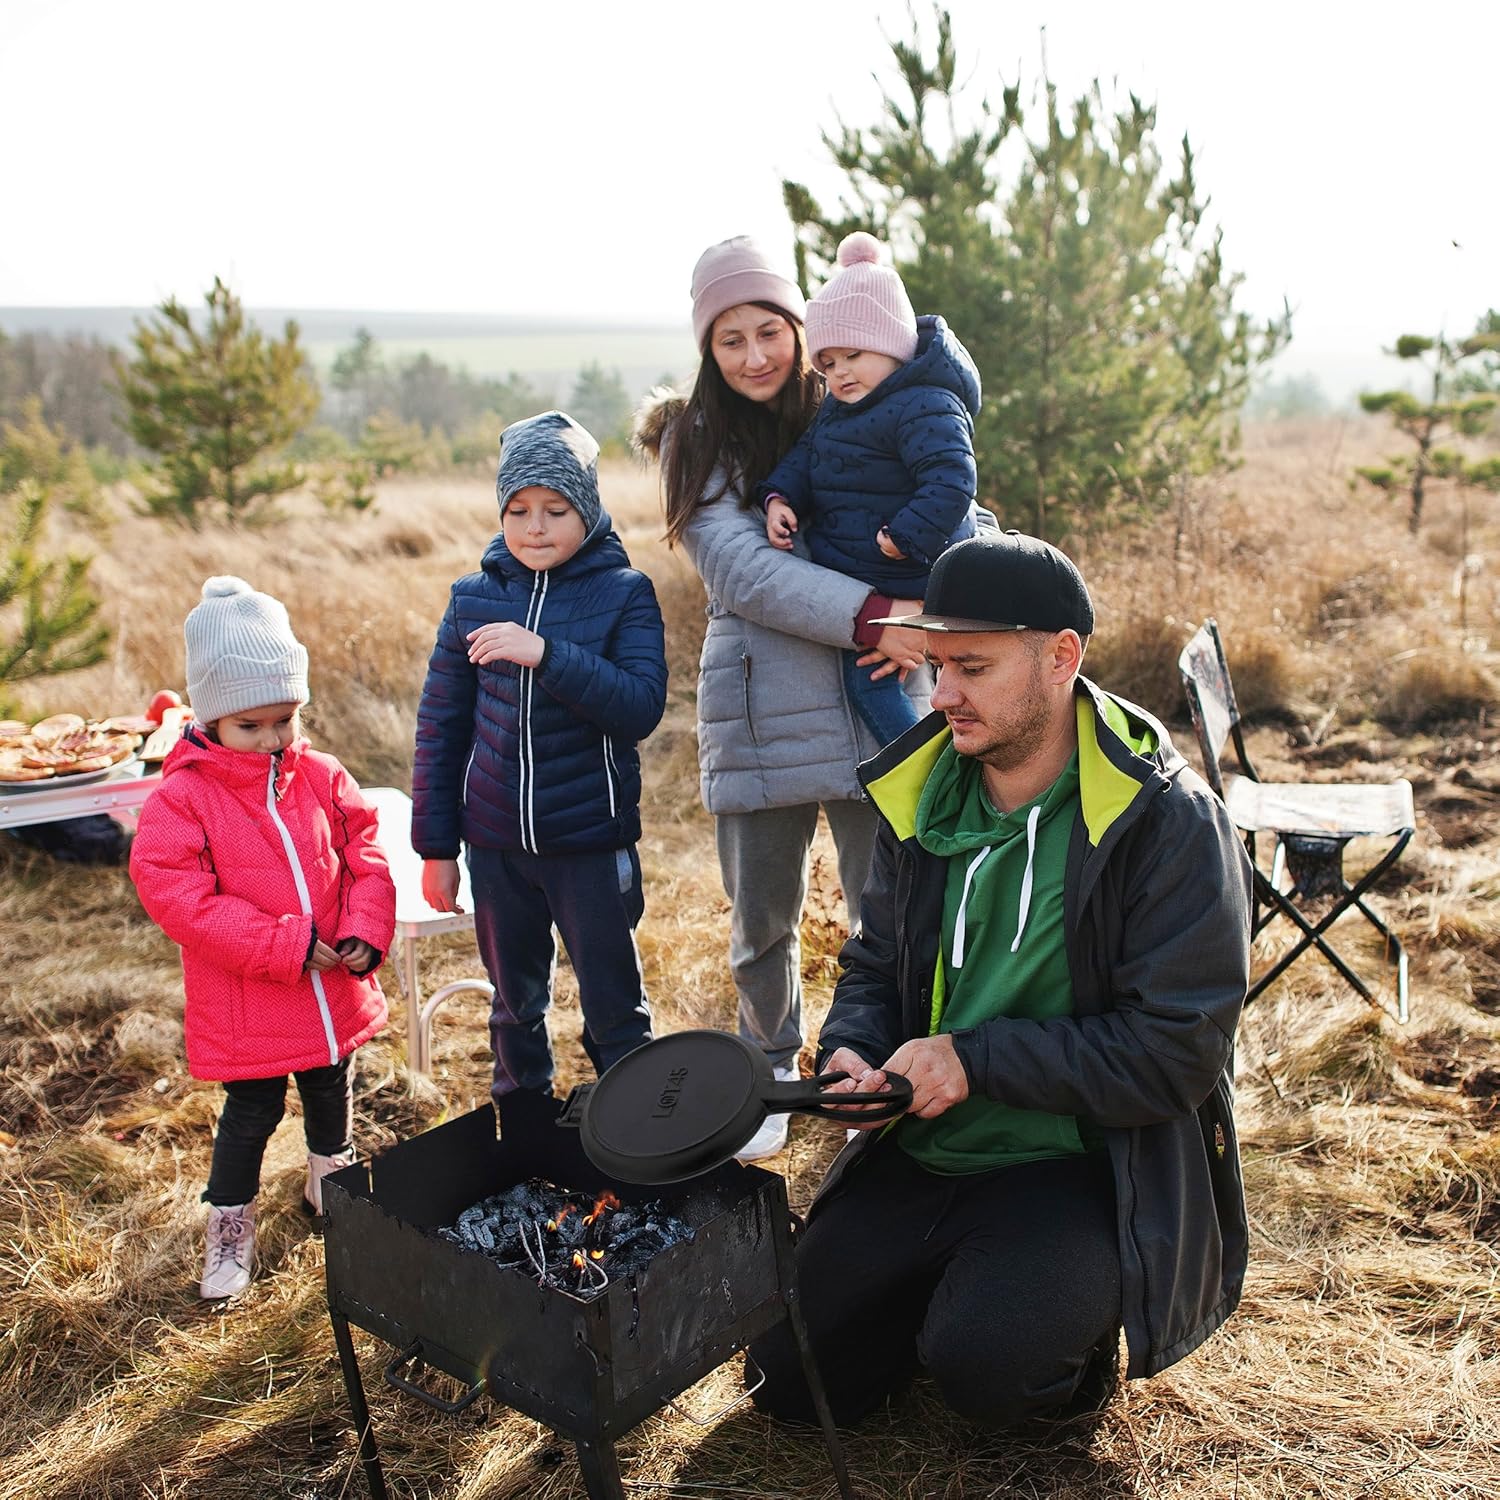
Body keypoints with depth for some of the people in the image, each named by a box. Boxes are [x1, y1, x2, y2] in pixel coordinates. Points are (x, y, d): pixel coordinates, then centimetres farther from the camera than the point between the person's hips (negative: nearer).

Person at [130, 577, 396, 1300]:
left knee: (332, 1091, 22)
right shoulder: (181, 798, -15)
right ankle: (230, 1223, 32)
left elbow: (365, 854, 2)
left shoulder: (321, 777, -2)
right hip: (244, 1004, -4)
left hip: (334, 986, 4)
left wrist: (367, 931, -15)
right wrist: (282, 944, -25)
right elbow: (172, 891, -22)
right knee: (252, 1111, 9)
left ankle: (331, 1184, 48)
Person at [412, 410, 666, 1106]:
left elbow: (642, 706, -19)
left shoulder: (625, 592, -6)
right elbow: (440, 724, 6)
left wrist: (547, 653, -29)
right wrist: (435, 845, 6)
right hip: (496, 843, 3)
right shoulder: (473, 597, 2)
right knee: (515, 1004, 19)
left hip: (592, 841, -3)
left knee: (614, 1009, 8)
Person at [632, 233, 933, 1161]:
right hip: (760, 720, 0)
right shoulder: (696, 444, 4)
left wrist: (921, 616, -11)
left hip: (872, 705, 1)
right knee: (763, 921, 11)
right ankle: (772, 1076, 35)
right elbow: (743, 572, -11)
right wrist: (872, 615, -21)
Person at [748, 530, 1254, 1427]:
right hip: (923, 1153, 6)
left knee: (984, 1365, -28)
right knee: (793, 1373, 1)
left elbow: (1176, 1052, -19)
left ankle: (1081, 1335, 7)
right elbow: (873, 968, 12)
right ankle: (954, 1287, 26)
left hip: (1091, 1171, -5)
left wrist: (975, 1057, -21)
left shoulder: (1168, 821, -17)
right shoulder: (923, 799, 1)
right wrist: (851, 1051, -10)